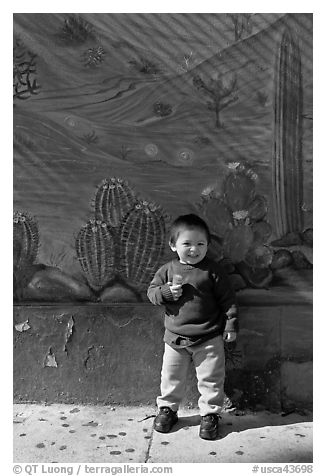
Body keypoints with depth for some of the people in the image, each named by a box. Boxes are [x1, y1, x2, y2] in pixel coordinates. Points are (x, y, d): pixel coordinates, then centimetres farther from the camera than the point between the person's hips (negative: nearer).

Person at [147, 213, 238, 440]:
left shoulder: (212, 271, -8)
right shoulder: (167, 270, -2)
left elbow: (228, 299, -3)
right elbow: (152, 291, 1)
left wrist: (231, 324, -5)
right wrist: (166, 293, -19)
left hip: (209, 339, -2)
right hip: (175, 337, 2)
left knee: (211, 379, 9)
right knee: (171, 377, 16)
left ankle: (210, 413, 30)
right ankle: (167, 408, 37)